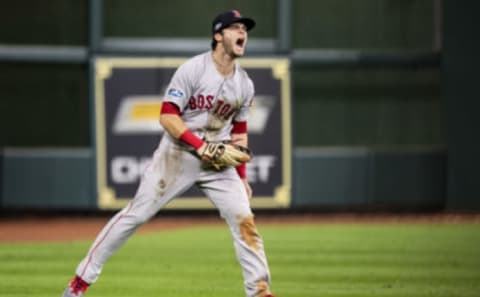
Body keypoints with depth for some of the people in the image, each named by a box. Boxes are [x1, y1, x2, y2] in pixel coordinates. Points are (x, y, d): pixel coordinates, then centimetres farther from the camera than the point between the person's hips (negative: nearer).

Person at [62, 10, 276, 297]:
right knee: (136, 214, -5)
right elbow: (168, 116, -15)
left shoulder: (245, 84, 6)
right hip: (178, 155, -5)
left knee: (244, 220, -8)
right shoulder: (193, 70, -13)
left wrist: (242, 176, 9)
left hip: (219, 162, 5)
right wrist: (200, 145, -24)